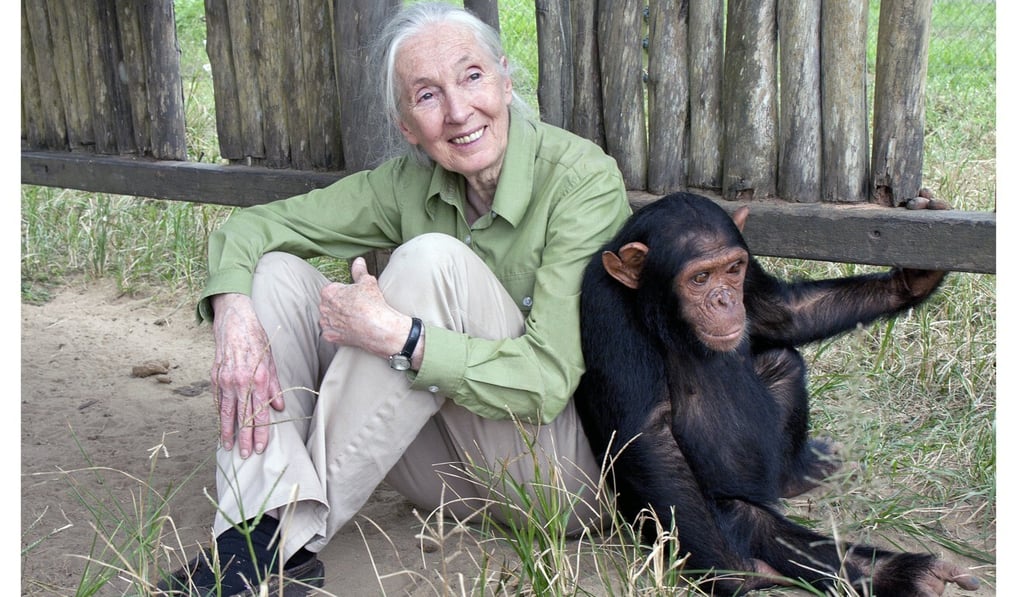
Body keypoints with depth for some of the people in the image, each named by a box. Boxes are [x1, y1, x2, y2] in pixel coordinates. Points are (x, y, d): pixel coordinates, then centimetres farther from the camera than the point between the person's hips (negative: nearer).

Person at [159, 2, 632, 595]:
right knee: (278, 271, -7)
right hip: (457, 469, 6)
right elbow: (253, 224, 1)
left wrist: (399, 335, -31)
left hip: (569, 468, -5)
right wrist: (233, 312, -20)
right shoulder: (410, 182, 0)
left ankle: (299, 529, -22)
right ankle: (268, 529, -23)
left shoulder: (585, 179, -17)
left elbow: (548, 379, -25)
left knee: (432, 259, -29)